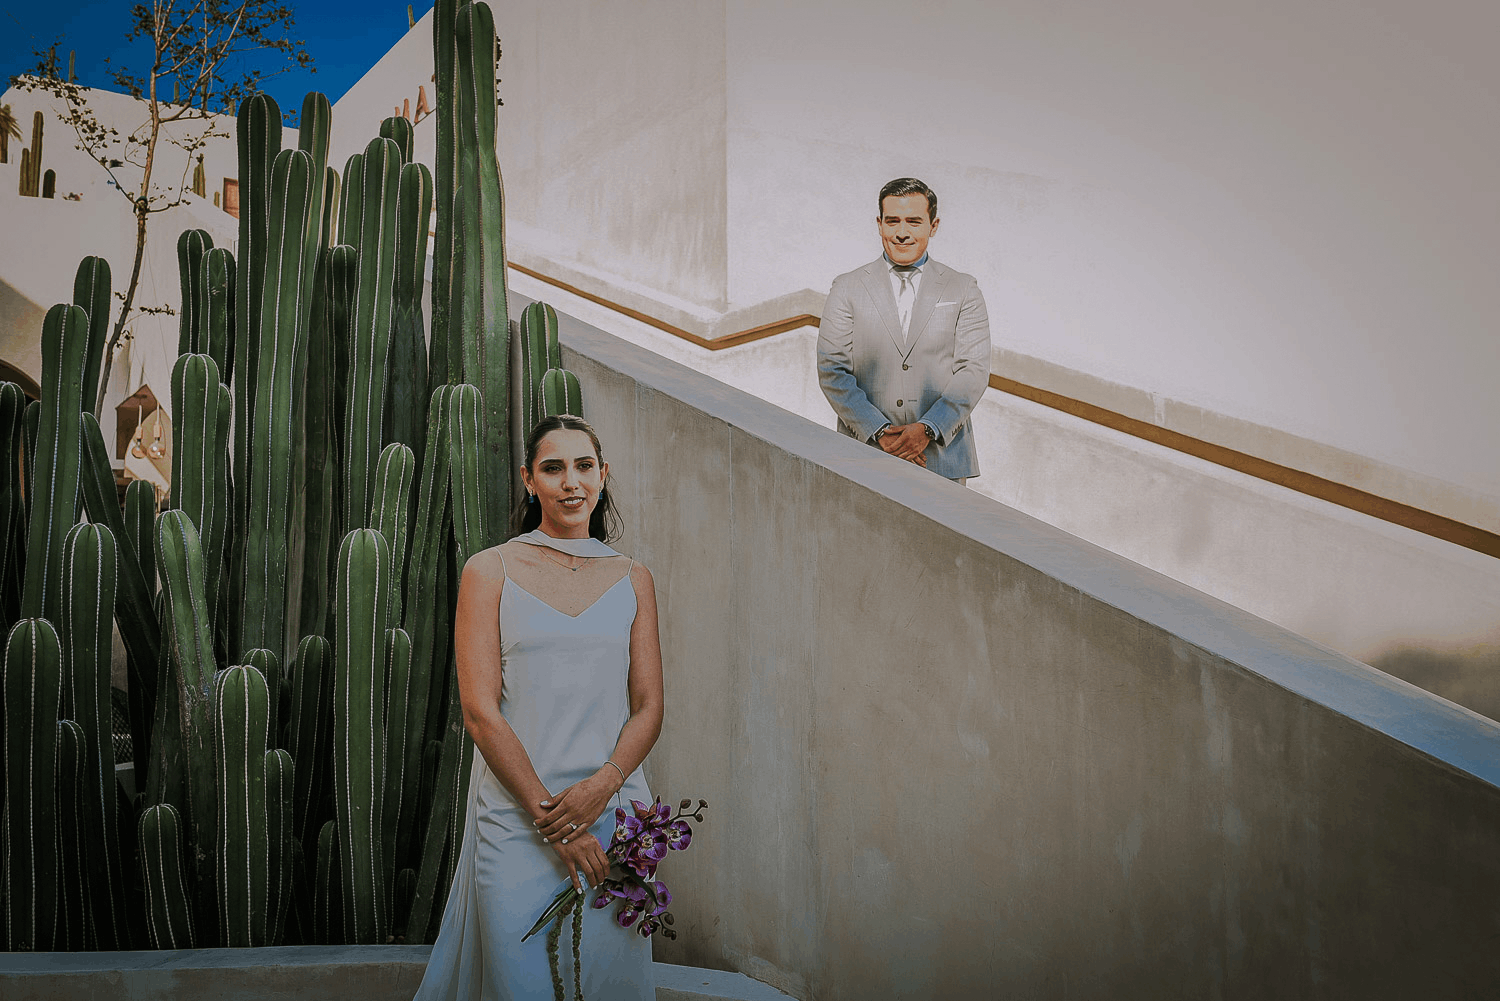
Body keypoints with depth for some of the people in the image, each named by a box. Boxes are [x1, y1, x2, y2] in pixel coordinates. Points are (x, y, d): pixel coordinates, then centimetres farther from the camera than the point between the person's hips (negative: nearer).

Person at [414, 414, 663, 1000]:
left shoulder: (632, 580, 10)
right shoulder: (490, 571, 1)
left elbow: (648, 708, 6)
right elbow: (480, 711, -6)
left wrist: (602, 785, -12)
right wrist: (549, 814, -12)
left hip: (614, 813, 2)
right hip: (517, 818, -2)